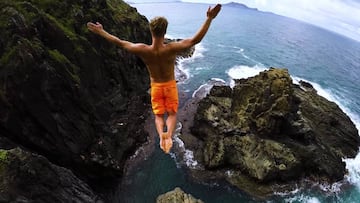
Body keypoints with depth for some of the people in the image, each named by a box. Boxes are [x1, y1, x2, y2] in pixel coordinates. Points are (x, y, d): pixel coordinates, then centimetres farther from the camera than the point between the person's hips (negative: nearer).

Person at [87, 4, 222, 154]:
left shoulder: (142, 50, -23)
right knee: (171, 114, 14)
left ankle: (161, 134, -14)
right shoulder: (171, 49, -28)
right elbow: (195, 40, -25)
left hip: (155, 86, 1)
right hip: (170, 85, -1)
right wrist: (209, 18, -20)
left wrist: (100, 31, 4)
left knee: (159, 115, 15)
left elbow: (119, 42, -10)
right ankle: (169, 134, -15)